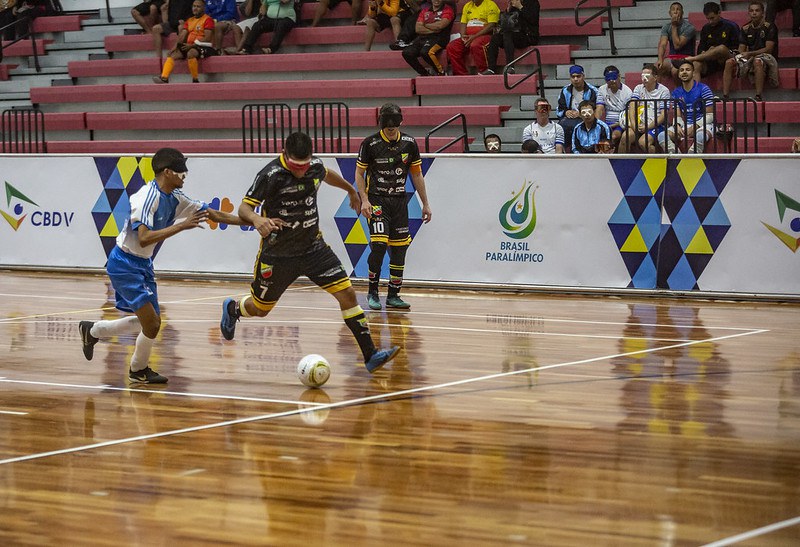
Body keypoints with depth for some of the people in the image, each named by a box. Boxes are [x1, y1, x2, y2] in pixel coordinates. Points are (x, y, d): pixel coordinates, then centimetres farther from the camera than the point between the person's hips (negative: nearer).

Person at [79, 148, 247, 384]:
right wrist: (182, 226, -33)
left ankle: (92, 331, 32)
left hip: (142, 264, 9)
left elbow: (212, 214, 9)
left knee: (150, 322, 15)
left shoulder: (174, 197, 2)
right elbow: (144, 239, -32)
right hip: (124, 264, -9)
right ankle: (138, 370, 14)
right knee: (151, 322, -12)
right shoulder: (147, 197, -23)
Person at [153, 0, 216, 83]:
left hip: (202, 46, -8)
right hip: (190, 46, 8)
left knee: (190, 53, -38)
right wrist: (176, 45, -7)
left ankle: (195, 80, -26)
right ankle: (164, 78, -25)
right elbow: (182, 35, 12)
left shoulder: (207, 19, -4)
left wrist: (192, 45, -18)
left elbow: (207, 38, -13)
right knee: (172, 54, -10)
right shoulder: (189, 20, 19)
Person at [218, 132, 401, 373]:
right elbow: (244, 209, -22)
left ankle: (370, 355, -11)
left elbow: (326, 174, 21)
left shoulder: (315, 166, -5)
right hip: (278, 253, -4)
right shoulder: (270, 175, -21)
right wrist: (257, 220, -45)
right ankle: (232, 308, 50)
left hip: (313, 247, 4)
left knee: (346, 293, -12)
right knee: (259, 309, 13)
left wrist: (351, 190, 38)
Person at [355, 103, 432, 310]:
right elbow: (359, 173, 2)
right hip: (376, 199, -4)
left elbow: (416, 174, 12)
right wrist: (364, 200, -10)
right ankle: (373, 293, -3)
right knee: (379, 244, -17)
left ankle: (393, 295, 12)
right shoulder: (370, 143, -6)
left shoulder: (409, 143, 3)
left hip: (399, 200, 4)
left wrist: (425, 204, 12)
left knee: (399, 247, 2)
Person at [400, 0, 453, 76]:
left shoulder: (447, 9, 6)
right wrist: (433, 29, -5)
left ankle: (441, 72, -12)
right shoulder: (425, 10, 20)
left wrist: (426, 25, 5)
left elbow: (440, 25, -10)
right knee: (407, 53, -18)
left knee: (425, 52, -35)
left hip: (438, 38, -6)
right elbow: (417, 29, 9)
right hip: (422, 38, 6)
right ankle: (424, 73, -1)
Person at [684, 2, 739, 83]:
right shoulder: (706, 28, 17)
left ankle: (692, 58, -27)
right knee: (696, 64, -28)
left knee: (722, 48, -36)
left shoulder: (731, 26, 3)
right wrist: (703, 53, -8)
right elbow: (701, 48, 18)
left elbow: (736, 48, -1)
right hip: (710, 62, 4)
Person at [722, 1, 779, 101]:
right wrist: (743, 55, -14)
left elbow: (769, 49, -11)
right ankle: (725, 96, -25)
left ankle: (758, 96, -42)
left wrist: (750, 53, -18)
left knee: (757, 61, -40)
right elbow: (741, 49, 11)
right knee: (729, 62, -19)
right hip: (750, 59, 5)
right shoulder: (745, 29, 12)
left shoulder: (769, 27, -3)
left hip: (766, 57, -5)